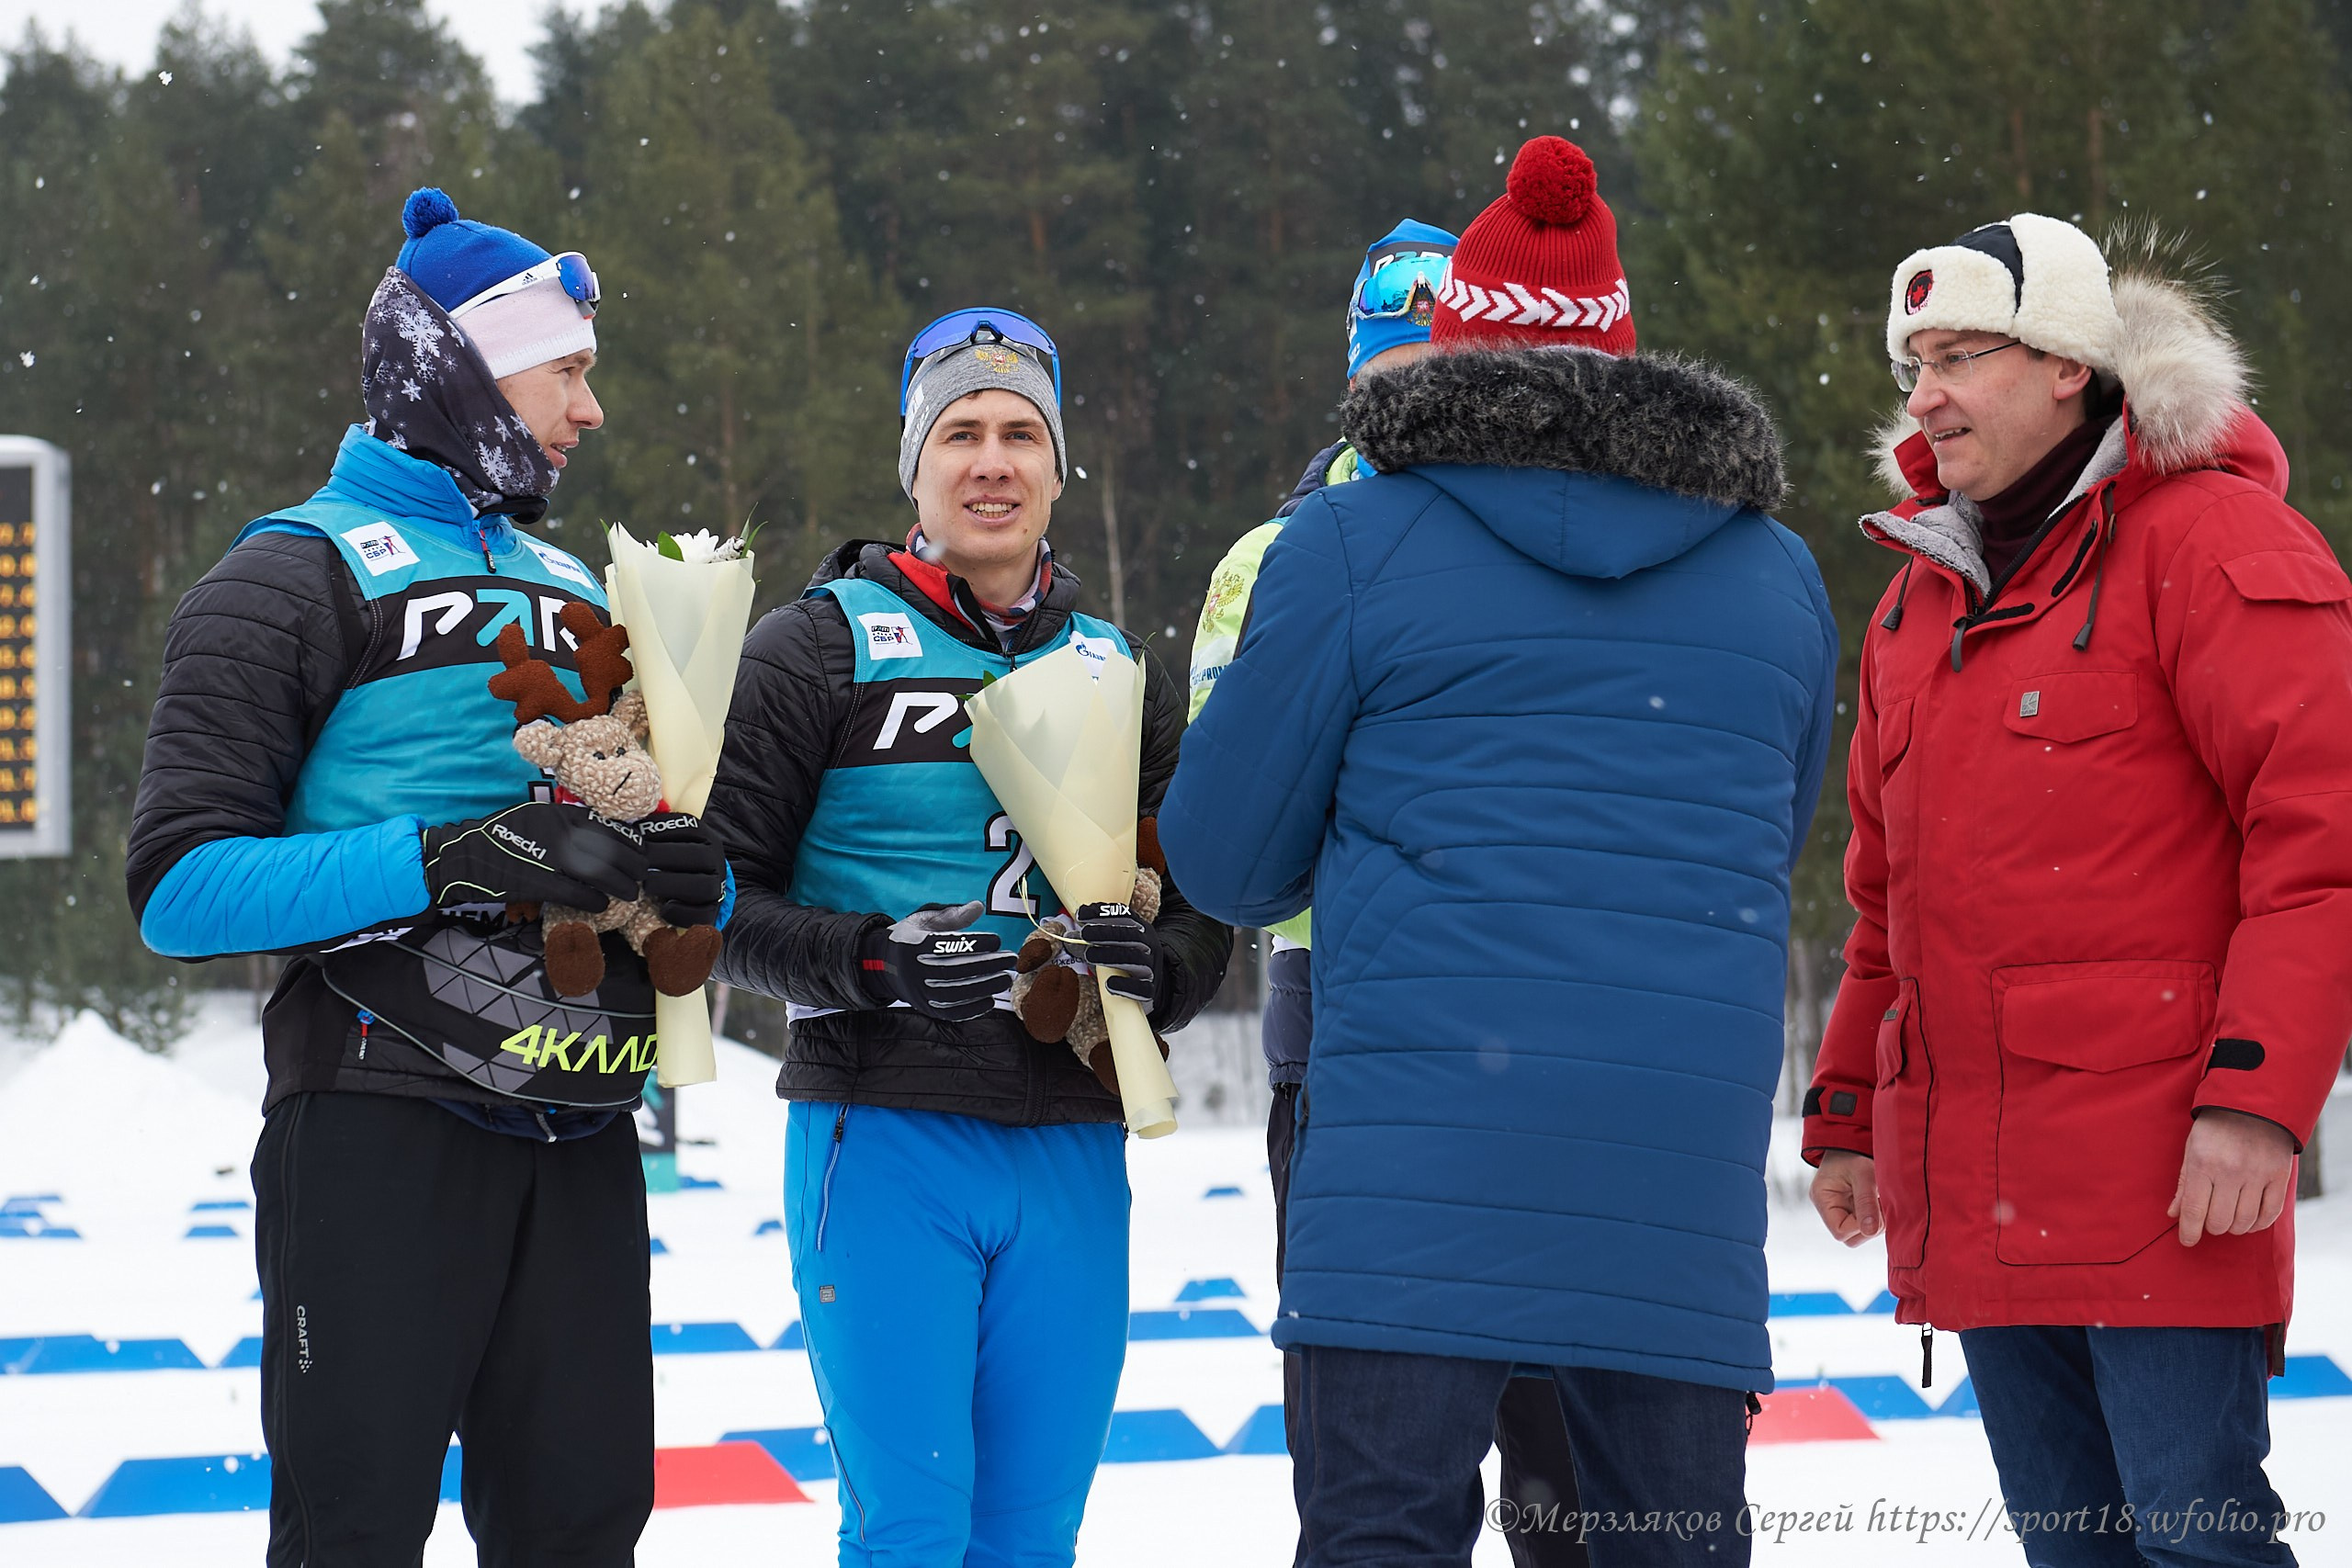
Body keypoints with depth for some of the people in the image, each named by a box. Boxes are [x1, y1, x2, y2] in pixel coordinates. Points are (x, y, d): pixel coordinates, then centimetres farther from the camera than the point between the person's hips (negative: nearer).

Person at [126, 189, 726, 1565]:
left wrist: (693, 881, 3)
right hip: (382, 1125, -6)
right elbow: (185, 883, -11)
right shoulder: (301, 576, -1)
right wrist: (454, 860, -21)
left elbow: (649, 855, 28)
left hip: (579, 1129, 6)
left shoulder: (573, 590, 22)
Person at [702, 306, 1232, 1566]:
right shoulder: (821, 647, 1)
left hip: (1068, 1152, 4)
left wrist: (1154, 971, -8)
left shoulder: (1119, 672, 15)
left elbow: (1204, 916, 16)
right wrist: (877, 958, -18)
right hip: (883, 1132, -4)